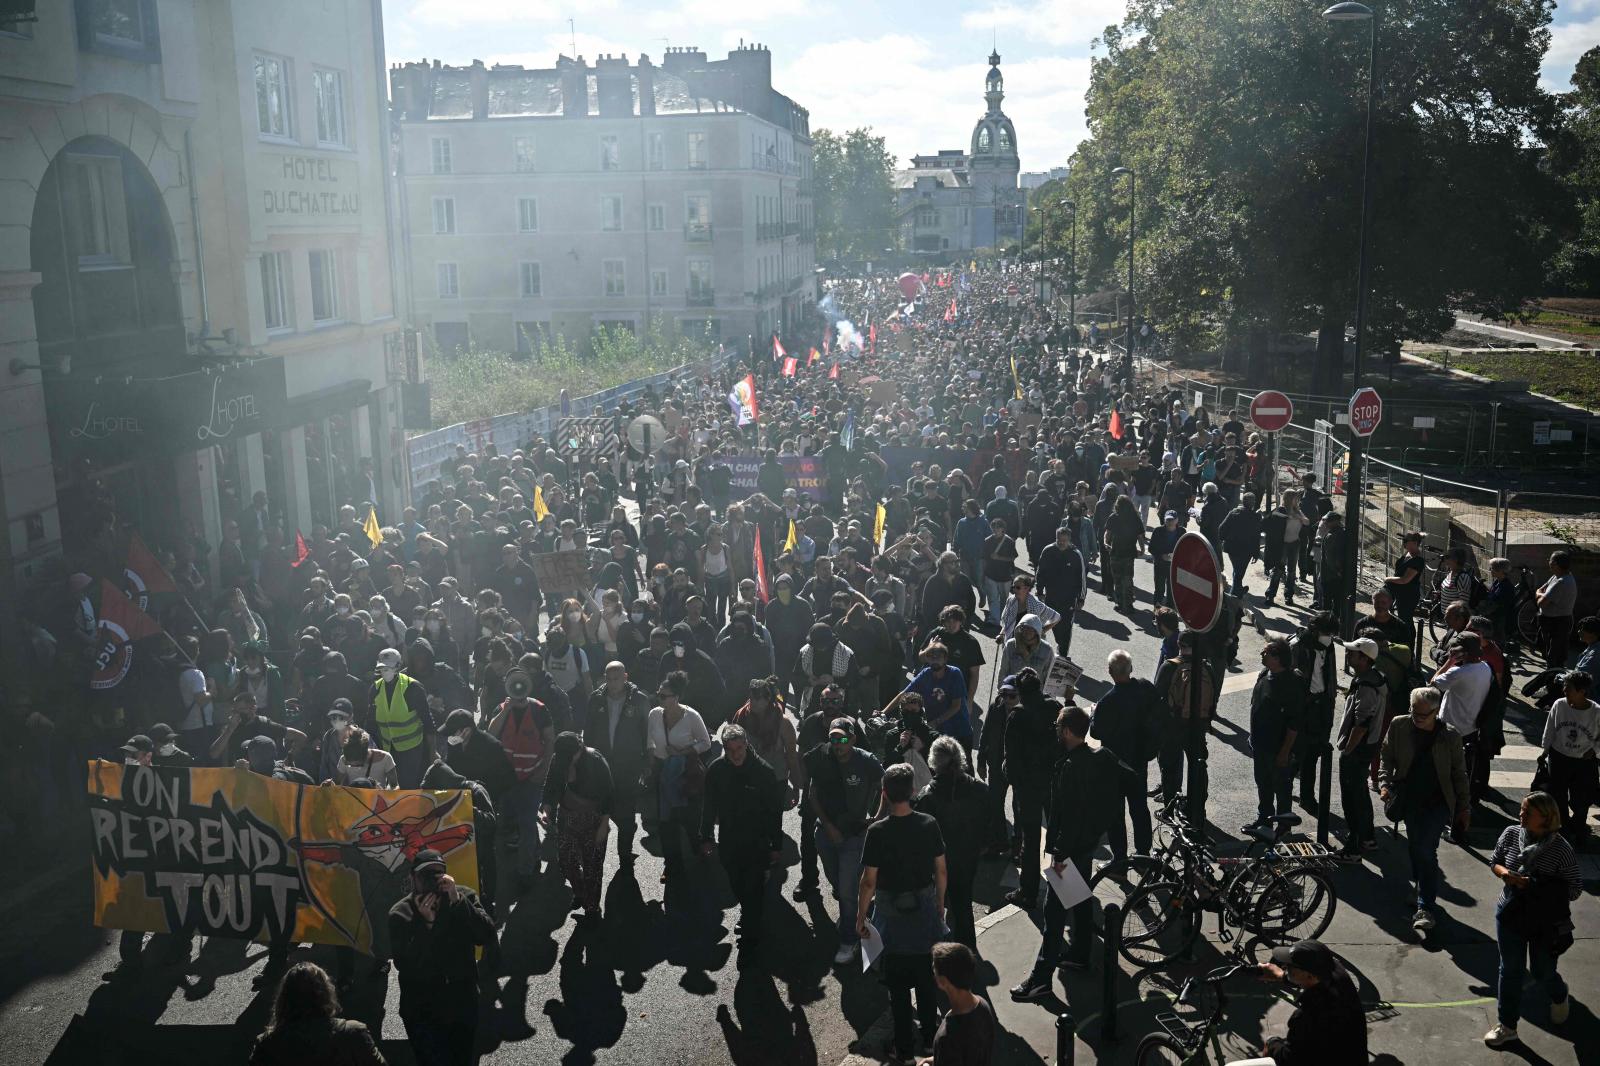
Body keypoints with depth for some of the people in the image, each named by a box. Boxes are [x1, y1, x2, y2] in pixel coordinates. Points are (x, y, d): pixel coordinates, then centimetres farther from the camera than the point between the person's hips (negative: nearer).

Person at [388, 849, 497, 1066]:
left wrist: (458, 900, -25)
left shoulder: (464, 897, -5)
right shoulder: (399, 914, -8)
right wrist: (425, 923, -25)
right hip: (423, 1013, -2)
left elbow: (488, 938, -17)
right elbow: (404, 965, -15)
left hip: (464, 1007, 2)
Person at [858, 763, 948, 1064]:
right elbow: (941, 871, -2)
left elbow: (869, 881, -16)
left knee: (898, 985, 11)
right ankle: (929, 1035, 33)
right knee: (926, 978, 20)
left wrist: (861, 917, -2)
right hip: (925, 910, 3)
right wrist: (940, 905, 13)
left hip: (892, 914, -3)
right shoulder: (929, 825, -10)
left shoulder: (877, 831, -20)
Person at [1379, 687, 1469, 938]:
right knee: (1415, 848, 13)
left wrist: (1464, 807, 5)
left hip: (1438, 803, -3)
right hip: (1409, 801, 3)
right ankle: (1422, 889, 35)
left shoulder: (1449, 736, -6)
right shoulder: (1399, 726, -3)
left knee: (1425, 851, -11)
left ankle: (1425, 908, -6)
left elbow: (1459, 774, 3)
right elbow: (1387, 759, 5)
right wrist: (1385, 783, -12)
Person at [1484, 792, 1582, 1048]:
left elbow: (1574, 890, -13)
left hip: (1545, 921, -3)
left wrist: (1538, 888, -26)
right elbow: (1494, 862, 5)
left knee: (1542, 971, 16)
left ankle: (1560, 998, 51)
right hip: (1510, 914, 3)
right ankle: (1507, 1026, 26)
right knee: (1510, 971, 12)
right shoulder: (1510, 834, -10)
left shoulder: (1561, 849, -21)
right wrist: (1505, 873, -18)